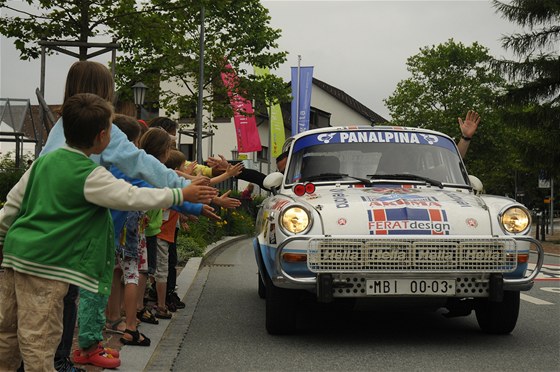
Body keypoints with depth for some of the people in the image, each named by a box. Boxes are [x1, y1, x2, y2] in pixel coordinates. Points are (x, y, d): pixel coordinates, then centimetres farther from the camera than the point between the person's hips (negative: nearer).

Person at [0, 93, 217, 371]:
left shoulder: (44, 161, 11)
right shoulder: (91, 176, -12)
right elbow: (135, 198, -12)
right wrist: (182, 195, -3)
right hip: (46, 263, -8)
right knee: (39, 341, -3)